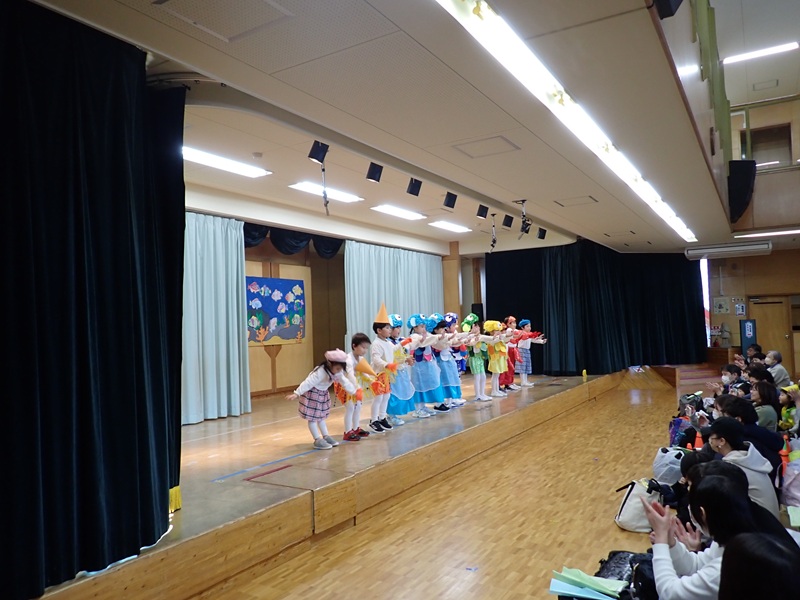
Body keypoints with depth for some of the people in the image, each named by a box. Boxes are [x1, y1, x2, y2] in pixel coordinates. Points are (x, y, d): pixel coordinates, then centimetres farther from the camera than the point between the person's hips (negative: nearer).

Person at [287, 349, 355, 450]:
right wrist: (297, 394, -39)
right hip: (312, 393, -8)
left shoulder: (338, 372, -9)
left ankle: (326, 437, 25)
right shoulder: (320, 372, -34)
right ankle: (318, 440, 2)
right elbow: (308, 383, -36)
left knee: (321, 416, 18)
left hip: (322, 393, 9)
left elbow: (345, 381, 5)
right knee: (312, 417, -3)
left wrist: (353, 391, 9)